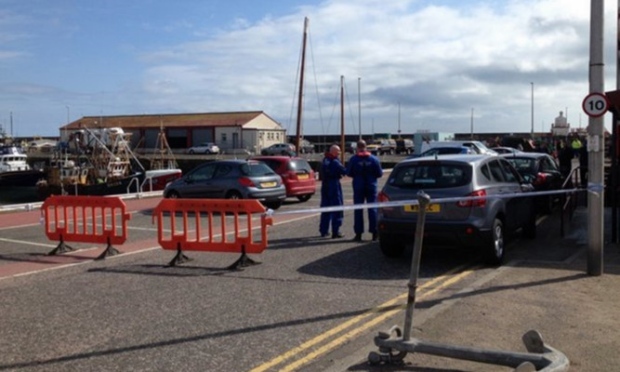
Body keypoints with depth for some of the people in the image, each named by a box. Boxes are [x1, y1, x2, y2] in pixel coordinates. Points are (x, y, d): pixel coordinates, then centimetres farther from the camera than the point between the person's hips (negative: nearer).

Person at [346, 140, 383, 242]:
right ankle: (374, 232, 4)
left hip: (358, 187, -1)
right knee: (372, 209, 6)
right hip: (371, 187, 1)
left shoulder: (353, 159, -6)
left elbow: (349, 173, -3)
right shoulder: (374, 159, -2)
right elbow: (379, 173, 0)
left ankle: (358, 233, 5)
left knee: (358, 210, 5)